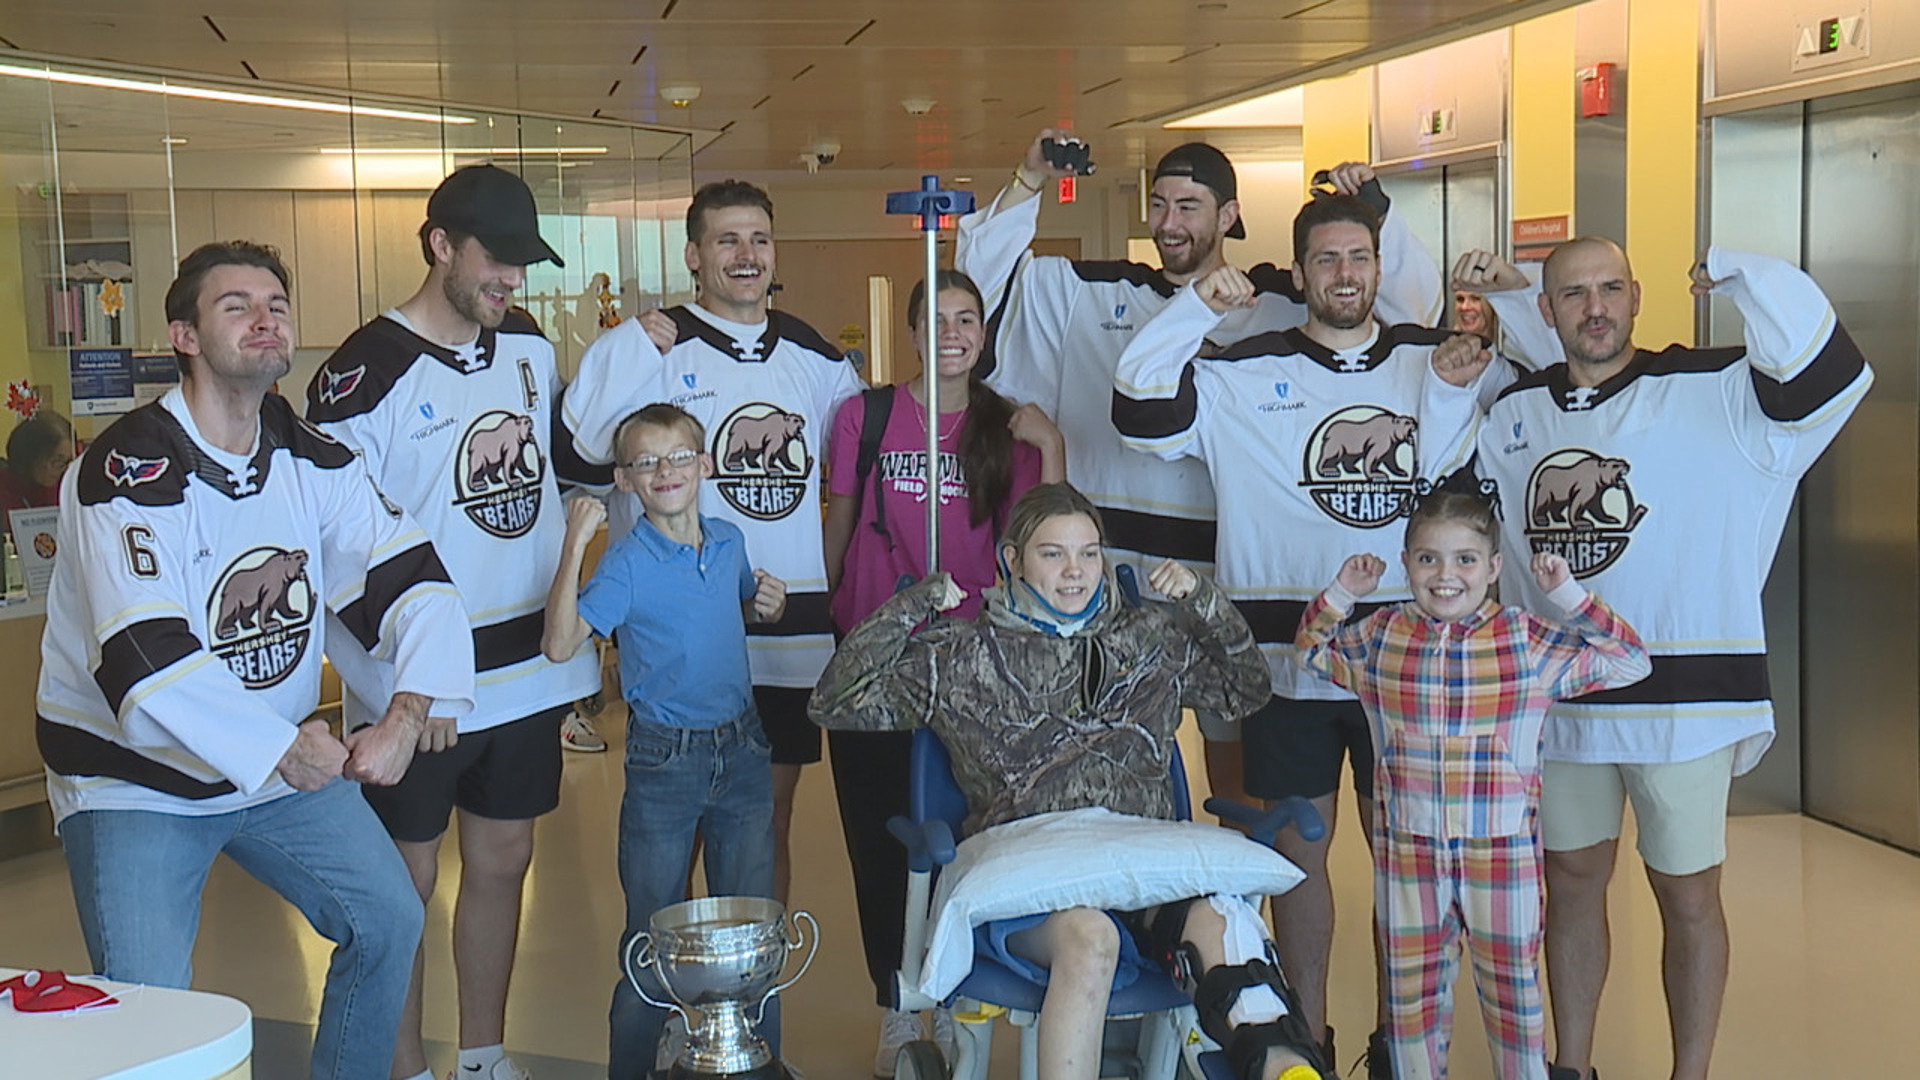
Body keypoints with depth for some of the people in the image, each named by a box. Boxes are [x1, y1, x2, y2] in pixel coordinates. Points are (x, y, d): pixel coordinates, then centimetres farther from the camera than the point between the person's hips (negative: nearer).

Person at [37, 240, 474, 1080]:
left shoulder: (314, 463, -1)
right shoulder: (127, 474, -20)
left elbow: (409, 580, -8)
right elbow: (145, 664, -30)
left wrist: (408, 711, -25)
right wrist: (280, 750, -31)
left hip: (287, 758, 6)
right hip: (135, 774, -6)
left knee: (389, 918, 7)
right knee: (147, 1005, -14)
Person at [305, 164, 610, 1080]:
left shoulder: (529, 348, 8)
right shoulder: (367, 373, -13)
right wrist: (399, 689, -18)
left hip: (526, 666, 6)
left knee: (502, 861, 16)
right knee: (407, 877, 4)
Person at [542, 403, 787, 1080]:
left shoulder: (729, 543, 4)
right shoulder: (626, 562, -12)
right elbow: (559, 644, -24)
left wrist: (770, 607, 1)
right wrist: (574, 545, -28)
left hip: (742, 751, 4)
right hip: (663, 762, -4)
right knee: (654, 932, 5)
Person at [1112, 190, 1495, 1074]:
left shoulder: (1433, 360, 7)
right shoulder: (1245, 375, 1)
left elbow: (1452, 492, 4)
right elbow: (1140, 414, -9)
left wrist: (1451, 394, -11)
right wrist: (1196, 307, -14)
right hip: (1286, 653, -1)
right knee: (1300, 846, 9)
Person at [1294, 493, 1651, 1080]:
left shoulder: (1528, 641, -4)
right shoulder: (1379, 638, 2)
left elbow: (1629, 662, -2)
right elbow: (1311, 650, 18)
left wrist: (1569, 595, -10)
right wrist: (1340, 594, 1)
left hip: (1502, 852, -2)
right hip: (1407, 850, 2)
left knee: (1512, 987, 11)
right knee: (1411, 993, 13)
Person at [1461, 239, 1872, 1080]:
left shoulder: (1715, 393, -8)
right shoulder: (1515, 411, 7)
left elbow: (1828, 374, -24)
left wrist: (1740, 274, -24)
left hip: (1685, 695, -4)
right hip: (1556, 694, 5)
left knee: (1687, 894, 7)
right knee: (1572, 879, 16)